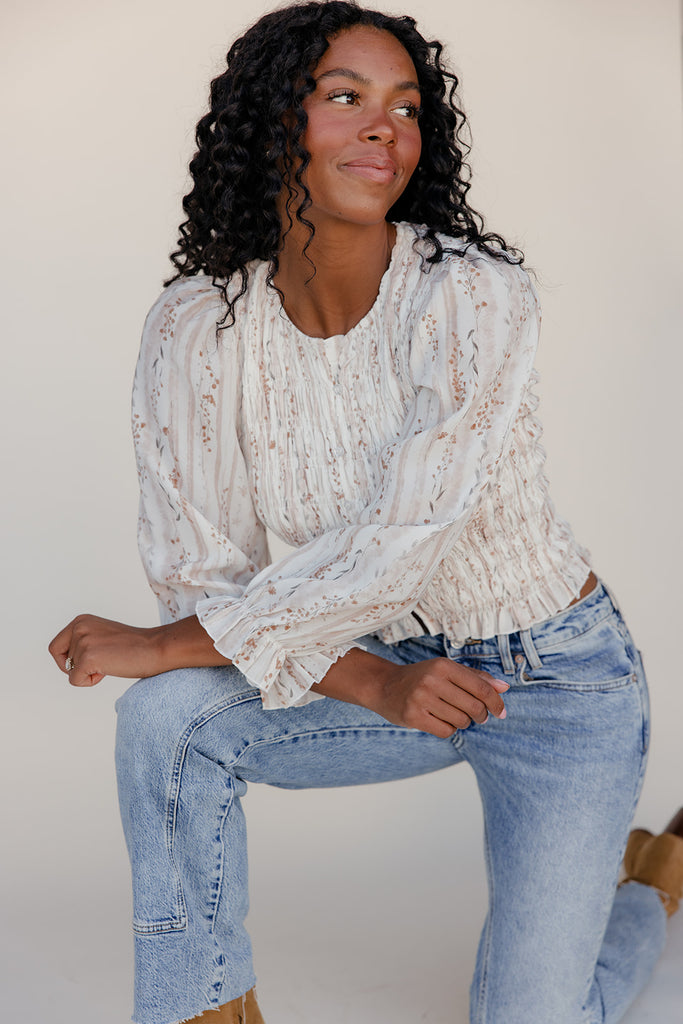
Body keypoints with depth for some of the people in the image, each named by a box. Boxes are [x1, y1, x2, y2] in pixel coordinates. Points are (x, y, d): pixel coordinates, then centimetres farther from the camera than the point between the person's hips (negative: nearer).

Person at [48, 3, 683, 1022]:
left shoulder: (473, 295, -25)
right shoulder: (197, 326, -13)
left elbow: (391, 554, -30)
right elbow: (201, 575, -10)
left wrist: (162, 644, -21)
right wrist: (372, 684, -23)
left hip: (558, 678, -3)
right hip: (379, 664, 3)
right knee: (171, 714, -24)